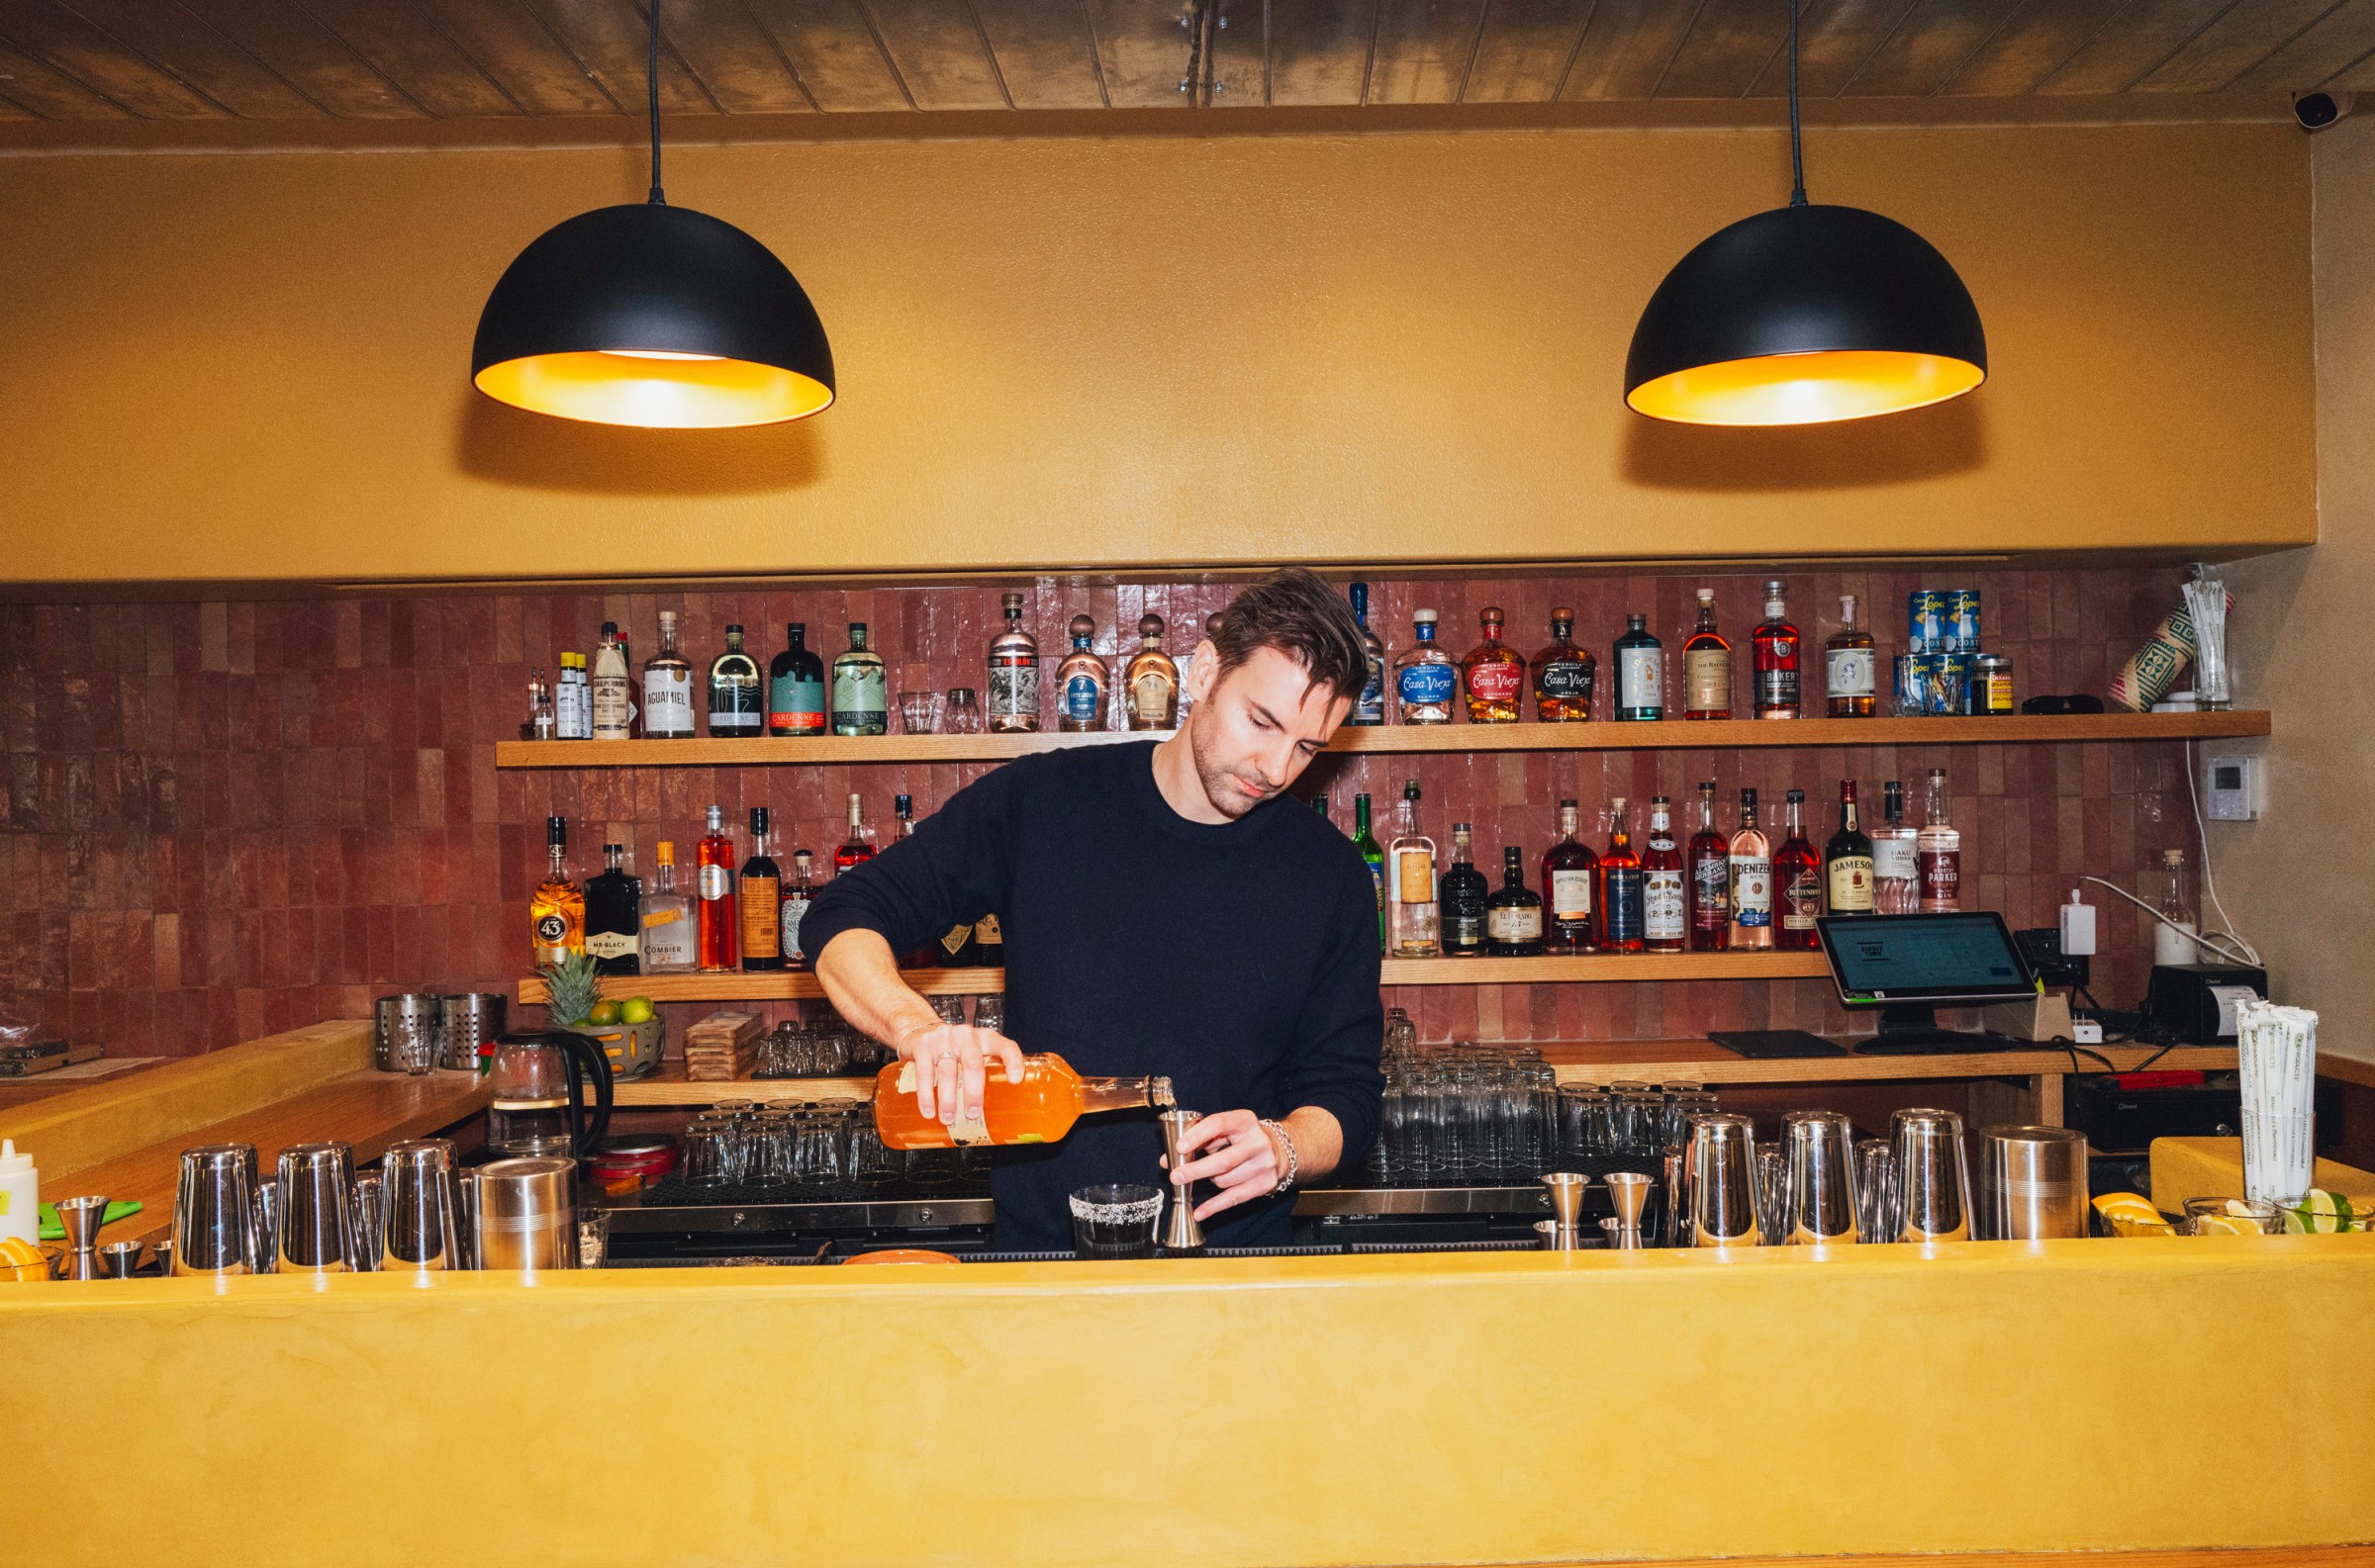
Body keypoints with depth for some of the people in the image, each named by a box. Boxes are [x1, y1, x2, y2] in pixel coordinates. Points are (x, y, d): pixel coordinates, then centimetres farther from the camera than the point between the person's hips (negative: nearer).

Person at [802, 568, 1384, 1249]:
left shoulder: (1332, 879, 3)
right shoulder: (1041, 803, 1)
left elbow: (1347, 1094, 8)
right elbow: (844, 919, 2)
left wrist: (1281, 1149, -15)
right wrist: (918, 1027, -18)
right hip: (1040, 1258, 0)